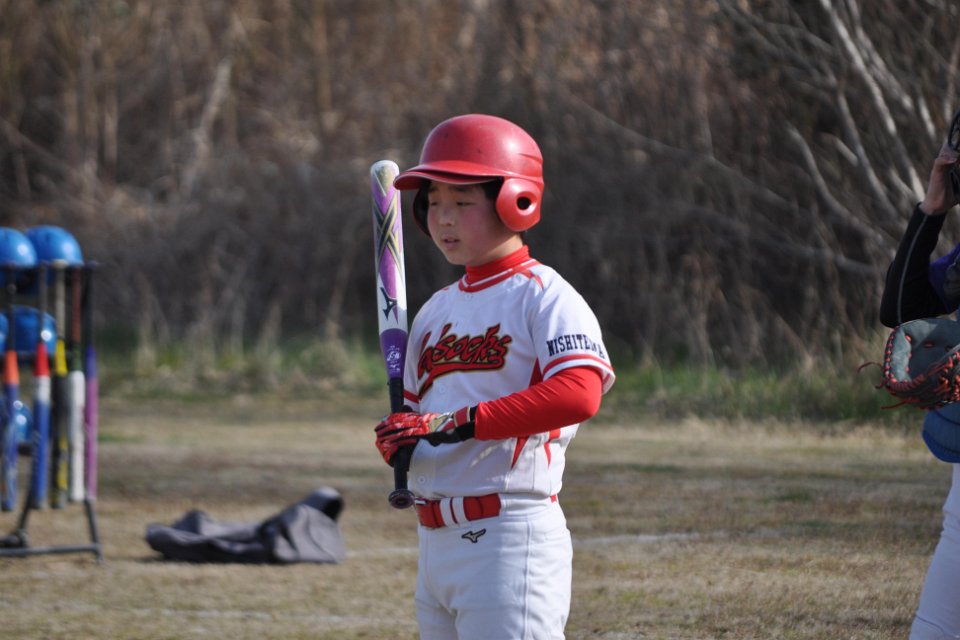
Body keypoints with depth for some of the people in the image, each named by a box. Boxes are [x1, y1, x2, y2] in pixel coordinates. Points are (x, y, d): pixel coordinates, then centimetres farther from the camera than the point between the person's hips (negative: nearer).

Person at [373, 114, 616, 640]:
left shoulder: (543, 296, -7)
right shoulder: (436, 310, 18)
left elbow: (579, 394, -24)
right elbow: (412, 410, 22)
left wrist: (457, 423, -25)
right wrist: (395, 440, -4)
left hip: (512, 542, -8)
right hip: (436, 546, 9)